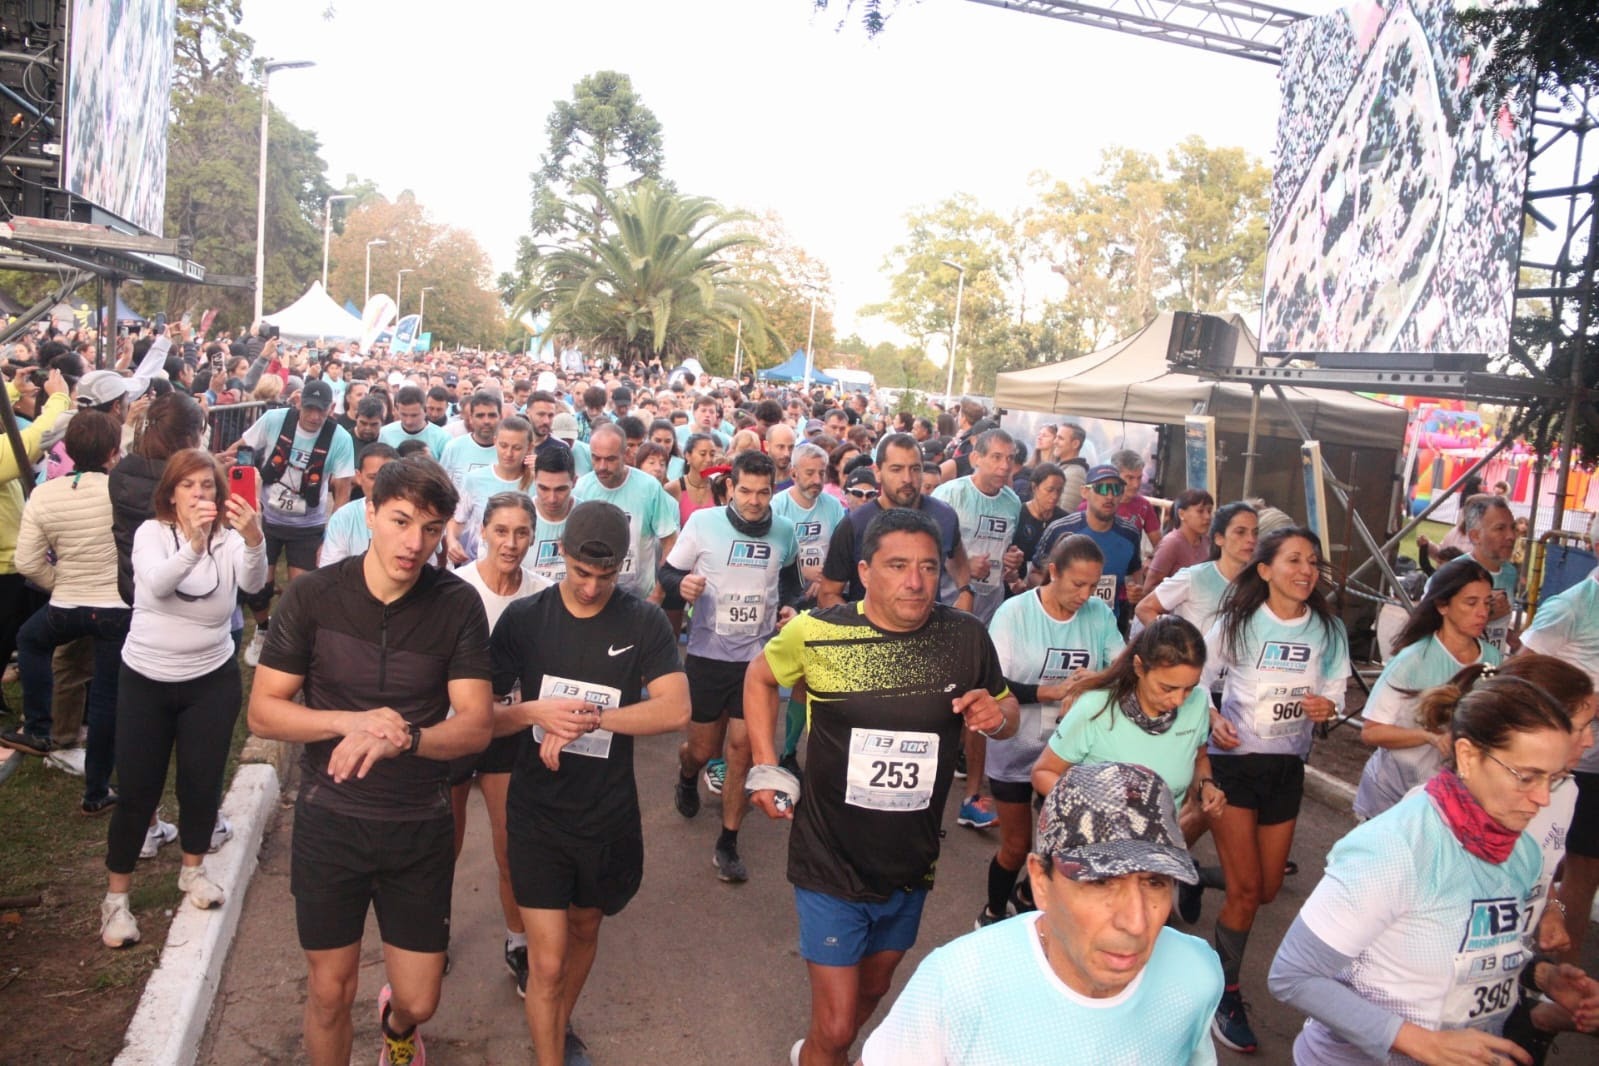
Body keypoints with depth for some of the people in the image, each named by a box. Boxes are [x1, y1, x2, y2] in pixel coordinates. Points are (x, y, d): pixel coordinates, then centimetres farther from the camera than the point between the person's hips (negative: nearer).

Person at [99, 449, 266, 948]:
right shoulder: (151, 533, -7)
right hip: (145, 679, -1)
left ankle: (192, 869, 33)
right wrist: (193, 543, -47)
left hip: (211, 679, 1)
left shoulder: (230, 539, -5)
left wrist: (254, 538, -48)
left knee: (202, 780, 9)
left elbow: (253, 583, -26)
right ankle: (116, 896, 20)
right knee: (137, 789, 3)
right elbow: (157, 584, -28)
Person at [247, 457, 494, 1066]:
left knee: (418, 1002, 11)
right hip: (329, 820, 0)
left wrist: (400, 736, -34)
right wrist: (351, 723, -25)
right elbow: (263, 713, -8)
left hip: (420, 827, 1)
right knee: (330, 993, 13)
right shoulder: (313, 595, -10)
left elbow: (476, 726, -15)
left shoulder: (458, 605, -11)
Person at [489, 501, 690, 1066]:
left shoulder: (644, 622, -8)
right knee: (547, 961, -3)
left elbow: (675, 709, -19)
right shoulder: (523, 618, -7)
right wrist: (536, 711, -27)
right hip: (537, 812, -1)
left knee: (584, 929, 23)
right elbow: (483, 715, -6)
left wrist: (588, 718, -26)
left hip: (608, 814, 2)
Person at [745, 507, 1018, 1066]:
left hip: (912, 867, 4)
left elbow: (1008, 707, 5)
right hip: (831, 865, -4)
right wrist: (765, 763, -5)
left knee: (873, 987, 27)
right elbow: (759, 677, 4)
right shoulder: (815, 632, -15)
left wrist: (997, 715, -18)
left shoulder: (967, 637, -11)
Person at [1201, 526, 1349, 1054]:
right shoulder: (1237, 623, -10)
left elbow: (1334, 692, 6)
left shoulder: (1328, 629, -3)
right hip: (1234, 760, -4)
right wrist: (1213, 720, -20)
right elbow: (1198, 682, -2)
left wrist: (1327, 706, -17)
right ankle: (1226, 996, 12)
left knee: (1267, 889, 11)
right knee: (1245, 888, -6)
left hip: (1287, 766, 4)